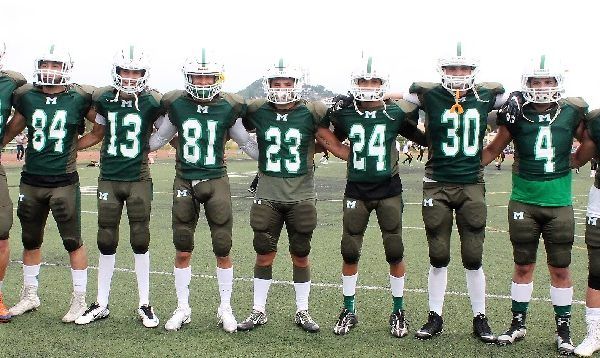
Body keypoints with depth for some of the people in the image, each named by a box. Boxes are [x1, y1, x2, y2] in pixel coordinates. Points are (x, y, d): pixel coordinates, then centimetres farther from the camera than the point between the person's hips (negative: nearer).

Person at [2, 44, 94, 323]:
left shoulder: (79, 99, -5)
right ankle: (30, 296, 31)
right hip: (31, 181, 4)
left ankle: (79, 300, 13)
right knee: (30, 241, 15)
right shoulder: (26, 97, 3)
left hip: (64, 182, -3)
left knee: (73, 242, 1)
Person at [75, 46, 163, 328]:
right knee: (106, 243, 8)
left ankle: (144, 304, 17)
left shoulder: (152, 103, -7)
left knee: (140, 243, 4)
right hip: (109, 179, 2)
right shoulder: (104, 99, 1)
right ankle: (101, 304, 21)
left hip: (139, 180, -2)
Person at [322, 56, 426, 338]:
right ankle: (349, 311, 20)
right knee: (350, 253, 4)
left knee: (395, 253, 2)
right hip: (356, 191, 1)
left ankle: (398, 311, 19)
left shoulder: (395, 114, -4)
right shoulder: (344, 115, 0)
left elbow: (425, 139, 8)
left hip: (388, 190, -1)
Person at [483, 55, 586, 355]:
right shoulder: (516, 116, -2)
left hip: (559, 203, 0)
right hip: (524, 202, 0)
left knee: (560, 269, 7)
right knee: (523, 266, 10)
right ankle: (518, 324, 25)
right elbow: (493, 149, 8)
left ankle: (563, 330, 20)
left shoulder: (571, 114, -1)